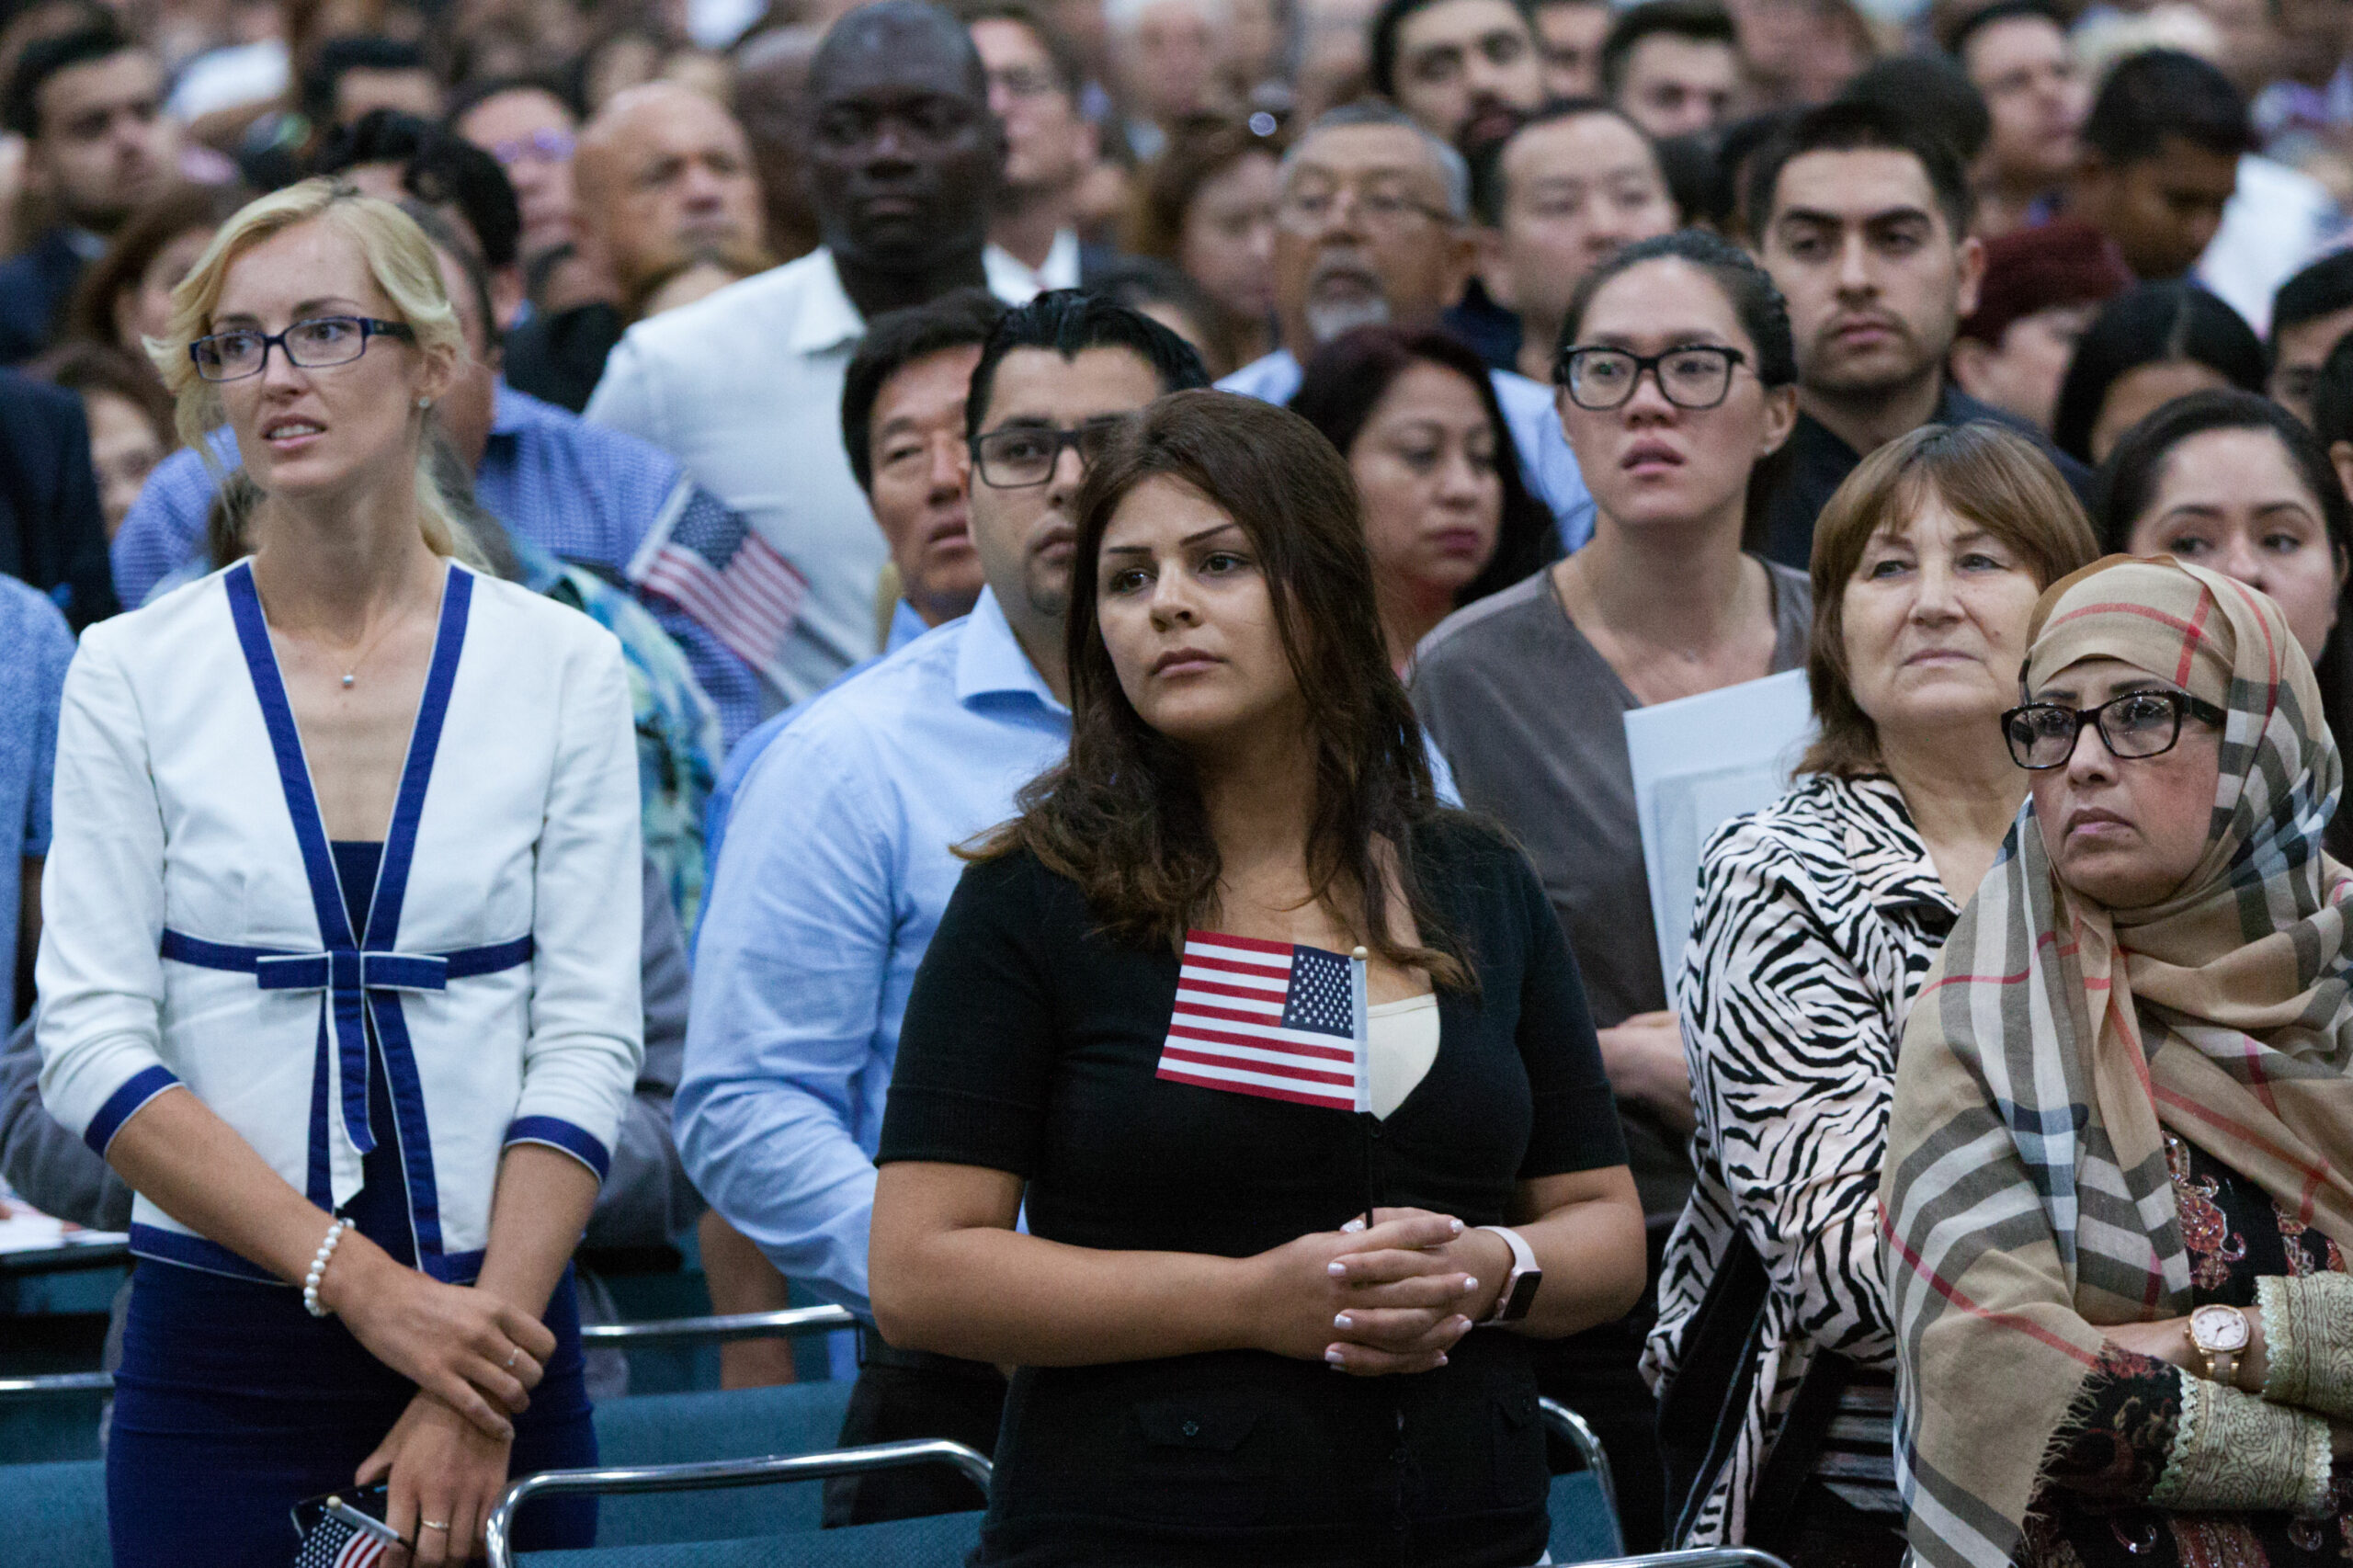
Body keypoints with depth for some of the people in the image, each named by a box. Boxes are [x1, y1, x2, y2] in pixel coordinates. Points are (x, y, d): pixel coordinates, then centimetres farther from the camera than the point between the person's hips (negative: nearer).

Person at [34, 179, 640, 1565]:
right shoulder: (135, 671, 1)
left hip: (494, 1336, 0)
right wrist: (362, 1282, -16)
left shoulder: (561, 667, 2)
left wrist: (477, 1395, -13)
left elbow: (589, 1041, -3)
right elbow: (94, 1041, -6)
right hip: (220, 1361, 0)